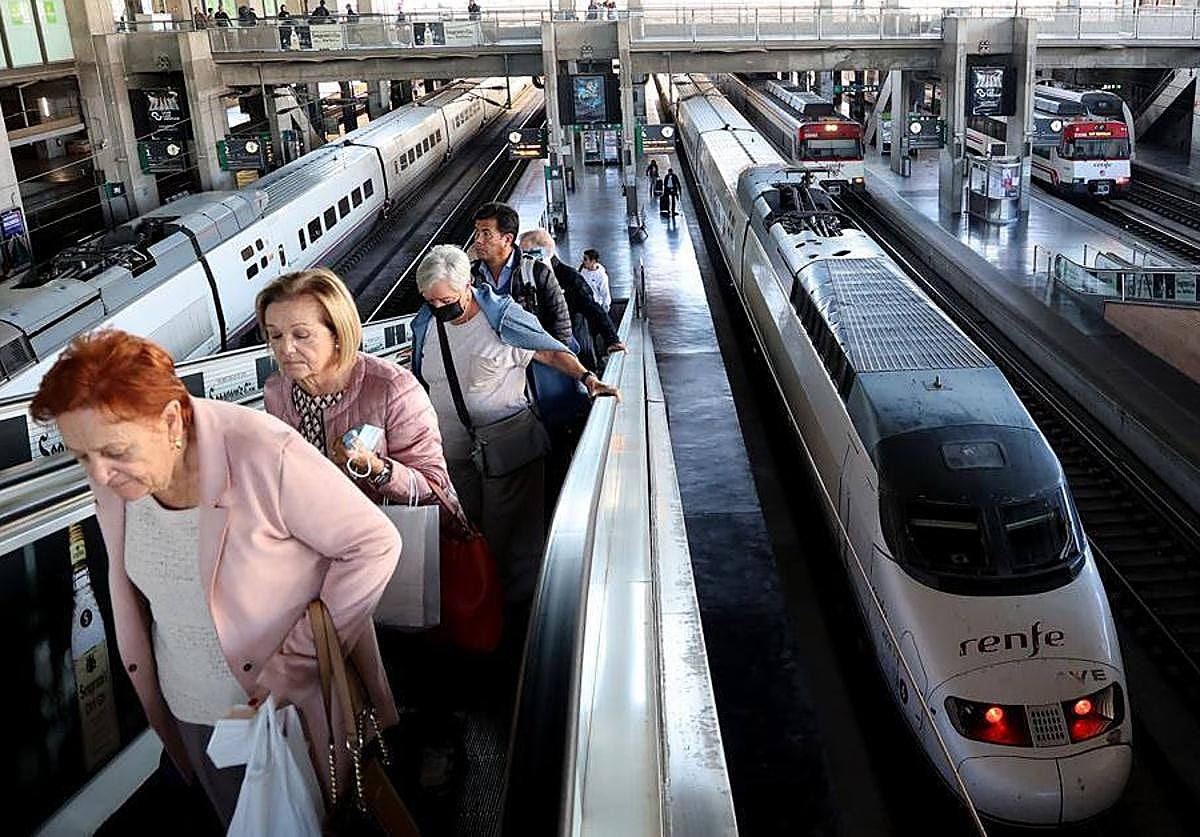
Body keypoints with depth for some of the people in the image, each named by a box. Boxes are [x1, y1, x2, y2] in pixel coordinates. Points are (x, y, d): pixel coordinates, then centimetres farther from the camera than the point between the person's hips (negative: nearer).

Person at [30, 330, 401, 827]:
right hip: (195, 710, 5)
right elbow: (126, 579, 5)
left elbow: (376, 545, -23)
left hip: (296, 702, -5)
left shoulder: (264, 455, -31)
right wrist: (148, 694, 11)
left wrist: (296, 660, -22)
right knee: (238, 822, 25)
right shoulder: (112, 474, -12)